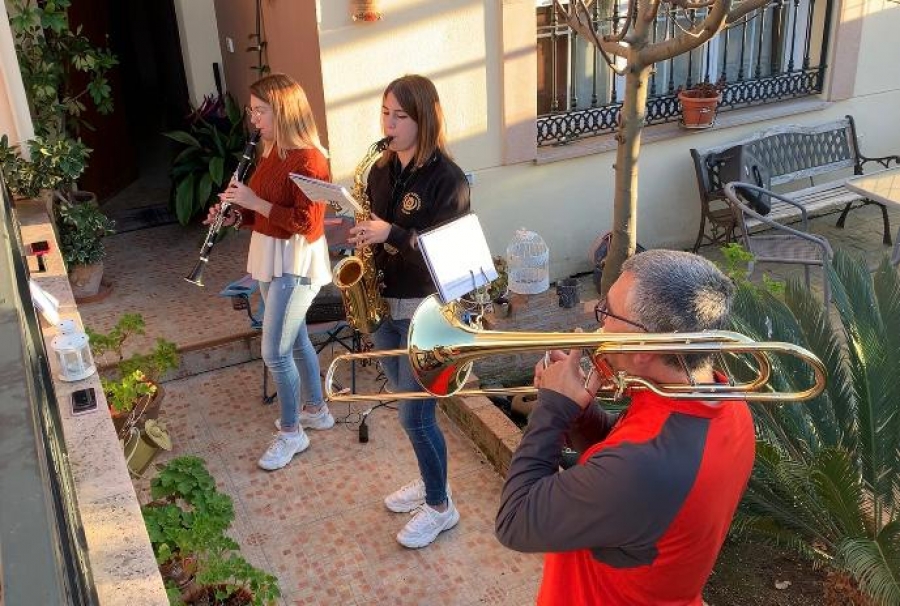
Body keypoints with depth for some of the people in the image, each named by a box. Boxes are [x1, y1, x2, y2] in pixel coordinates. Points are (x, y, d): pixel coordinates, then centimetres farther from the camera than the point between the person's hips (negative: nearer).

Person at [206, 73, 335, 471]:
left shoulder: (308, 160, -20)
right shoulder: (270, 153, 7)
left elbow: (307, 223, -25)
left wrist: (255, 201, -24)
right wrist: (237, 214, -3)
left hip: (296, 263, -9)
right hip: (269, 256, 9)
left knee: (274, 352, -4)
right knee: (295, 340, 20)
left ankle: (291, 434, 14)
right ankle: (316, 411, 37)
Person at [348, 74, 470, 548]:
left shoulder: (446, 178, -16)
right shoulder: (381, 170, 6)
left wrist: (391, 234, -28)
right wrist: (358, 233, -6)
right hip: (383, 303, 7)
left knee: (416, 415, -1)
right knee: (408, 406, 19)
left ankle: (440, 506, 19)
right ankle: (430, 479, 39)